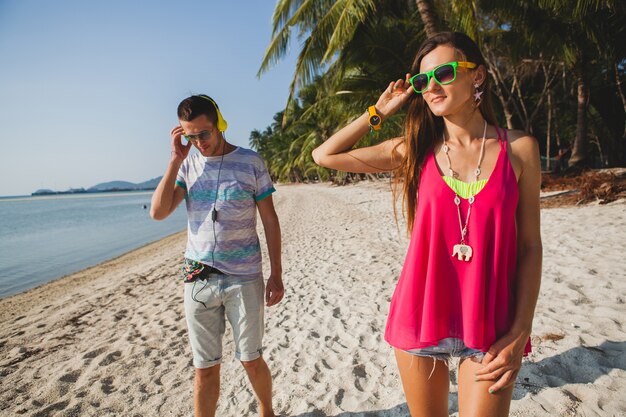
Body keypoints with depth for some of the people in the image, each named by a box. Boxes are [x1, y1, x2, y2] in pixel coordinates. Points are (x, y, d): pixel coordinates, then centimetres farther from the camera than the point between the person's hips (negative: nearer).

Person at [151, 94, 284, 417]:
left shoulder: (250, 162, -2)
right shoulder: (188, 164, 7)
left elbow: (270, 220, -1)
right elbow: (158, 212, -3)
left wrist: (276, 274, -3)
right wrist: (176, 159, -7)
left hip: (244, 279, -2)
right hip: (198, 280, 2)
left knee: (251, 360, 11)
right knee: (205, 369, 10)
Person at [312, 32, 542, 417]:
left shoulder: (519, 148, -2)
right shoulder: (415, 150, 1)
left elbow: (529, 246, -1)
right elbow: (325, 155, 2)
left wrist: (519, 333, -6)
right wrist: (380, 111, 1)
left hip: (490, 325, -1)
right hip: (421, 312, 2)